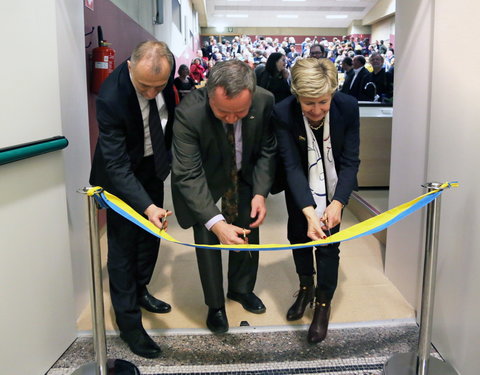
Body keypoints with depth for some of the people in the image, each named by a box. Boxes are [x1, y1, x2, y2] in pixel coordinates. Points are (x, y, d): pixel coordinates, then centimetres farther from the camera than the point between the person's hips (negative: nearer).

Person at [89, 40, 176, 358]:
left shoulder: (166, 66, -19)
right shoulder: (111, 97, -35)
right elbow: (116, 165, -34)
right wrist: (147, 205, -44)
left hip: (154, 165, 6)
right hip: (121, 173, -6)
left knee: (150, 235, 17)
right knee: (123, 244, -1)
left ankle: (140, 291, 39)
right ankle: (128, 320, 13)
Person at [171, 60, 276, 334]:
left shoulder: (265, 101, -28)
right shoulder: (189, 113, -38)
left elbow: (267, 150, -10)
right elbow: (188, 176, -37)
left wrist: (260, 193, -22)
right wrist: (216, 223, -48)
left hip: (244, 176, 4)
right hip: (203, 180, -3)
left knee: (248, 233, 12)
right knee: (207, 238, -2)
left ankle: (241, 289, 39)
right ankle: (215, 304, 23)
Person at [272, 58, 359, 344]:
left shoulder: (348, 107, -27)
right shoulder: (283, 113, -29)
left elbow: (350, 161, -21)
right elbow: (292, 166, -30)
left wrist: (338, 203, -34)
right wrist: (309, 211, -42)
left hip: (334, 184, -1)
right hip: (300, 184, 1)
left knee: (327, 241, -1)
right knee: (298, 234, 15)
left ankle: (323, 303, 19)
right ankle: (306, 287, 41)